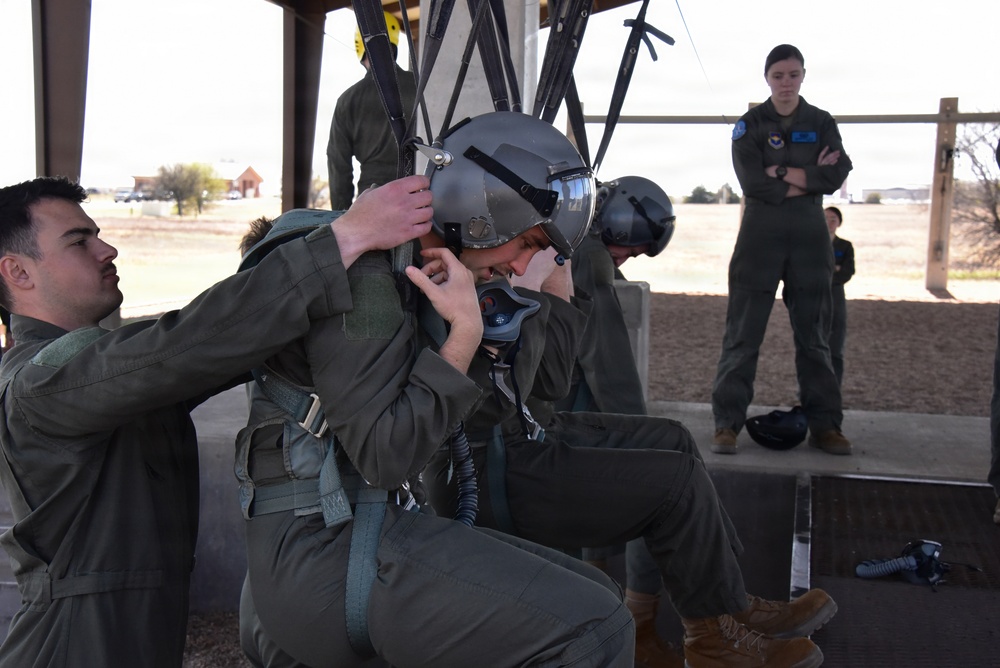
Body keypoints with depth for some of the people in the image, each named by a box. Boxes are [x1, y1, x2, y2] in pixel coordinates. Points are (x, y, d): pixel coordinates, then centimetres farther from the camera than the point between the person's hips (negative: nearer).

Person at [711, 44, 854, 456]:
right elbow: (753, 182, -11)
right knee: (743, 333, -4)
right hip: (760, 234, -2)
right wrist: (808, 179, -9)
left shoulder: (822, 123, 9)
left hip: (809, 236, 2)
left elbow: (836, 175, -6)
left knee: (814, 334, 6)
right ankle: (727, 423, 0)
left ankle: (824, 425, 12)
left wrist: (781, 172, -11)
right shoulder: (750, 124, 3)